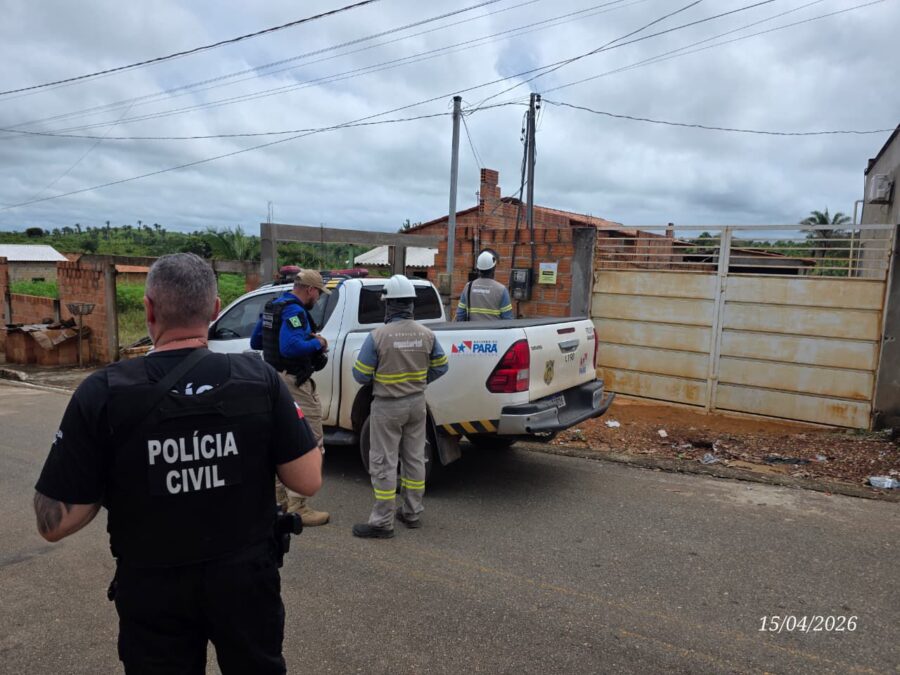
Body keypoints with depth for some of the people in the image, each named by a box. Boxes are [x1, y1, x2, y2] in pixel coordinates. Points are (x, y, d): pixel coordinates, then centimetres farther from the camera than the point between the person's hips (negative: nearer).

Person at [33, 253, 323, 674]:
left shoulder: (103, 394, -17)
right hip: (246, 578, 1)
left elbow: (54, 523, -12)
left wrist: (112, 480, 5)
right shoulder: (259, 379, -14)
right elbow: (308, 481, -11)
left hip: (153, 590, 0)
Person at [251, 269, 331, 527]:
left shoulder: (272, 307, 13)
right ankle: (298, 507, -5)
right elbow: (290, 347, -30)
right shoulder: (294, 311, -17)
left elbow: (255, 341, 20)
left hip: (276, 380, 10)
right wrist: (318, 343, -15)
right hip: (294, 383, -10)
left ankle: (280, 498, 29)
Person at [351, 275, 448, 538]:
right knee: (415, 458, 16)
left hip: (387, 406, -5)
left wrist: (377, 372, 8)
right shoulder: (426, 334, -4)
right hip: (417, 403, 5)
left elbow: (360, 375, -13)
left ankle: (382, 522, 10)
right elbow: (440, 366, 6)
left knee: (383, 464, 4)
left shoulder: (378, 336, -18)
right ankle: (412, 513, 27)